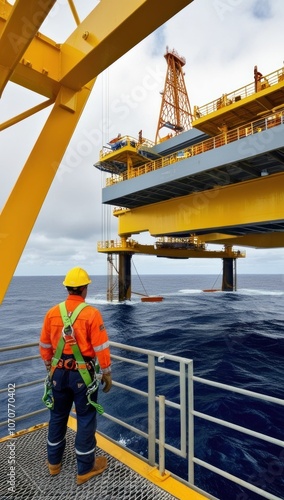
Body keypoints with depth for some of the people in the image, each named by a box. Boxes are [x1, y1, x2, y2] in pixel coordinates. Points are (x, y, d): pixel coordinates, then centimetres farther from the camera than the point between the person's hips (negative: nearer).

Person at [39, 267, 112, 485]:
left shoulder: (53, 312, -3)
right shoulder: (91, 313, -18)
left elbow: (44, 345, 7)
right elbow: (101, 348, -16)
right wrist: (107, 373, -3)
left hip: (59, 372, 5)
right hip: (83, 373, -5)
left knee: (58, 415, 22)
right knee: (86, 418, 12)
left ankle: (54, 462, 41)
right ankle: (85, 468, 27)